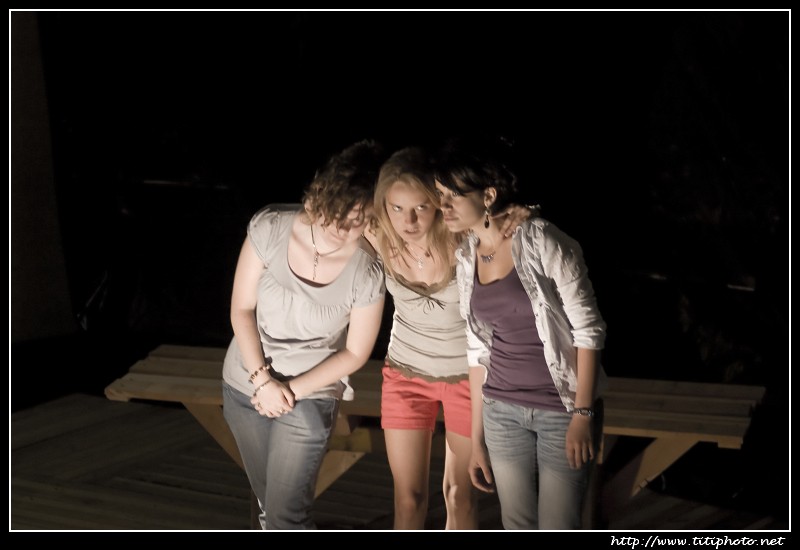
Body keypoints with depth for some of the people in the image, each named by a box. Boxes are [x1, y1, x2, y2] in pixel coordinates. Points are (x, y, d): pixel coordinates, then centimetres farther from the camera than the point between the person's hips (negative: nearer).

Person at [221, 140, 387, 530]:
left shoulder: (367, 272, -22)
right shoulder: (270, 228, -19)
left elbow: (355, 353, -10)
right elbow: (241, 308, -9)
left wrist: (292, 389, -15)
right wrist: (263, 379, -17)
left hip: (309, 397, -3)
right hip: (244, 384, 3)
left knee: (286, 515, -2)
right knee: (269, 500, 20)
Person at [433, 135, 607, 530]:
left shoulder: (542, 241, -15)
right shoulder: (466, 258, 3)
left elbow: (588, 328, -13)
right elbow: (479, 352, 9)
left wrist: (583, 413, -16)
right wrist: (477, 438, 11)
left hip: (562, 408, -5)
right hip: (503, 410, 6)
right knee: (518, 529, 13)